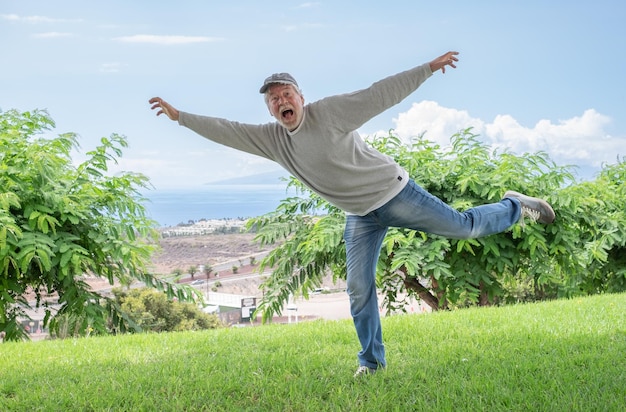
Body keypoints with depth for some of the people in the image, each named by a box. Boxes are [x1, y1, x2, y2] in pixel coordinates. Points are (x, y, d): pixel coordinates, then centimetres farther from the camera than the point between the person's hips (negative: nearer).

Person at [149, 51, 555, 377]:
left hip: (395, 193, -4)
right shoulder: (271, 137, -2)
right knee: (359, 288, 1)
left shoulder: (329, 111, -18)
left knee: (466, 227, 2)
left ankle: (515, 206, 30)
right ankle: (372, 361, 14)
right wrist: (180, 116, -5)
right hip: (360, 216, 5)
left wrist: (429, 67, -25)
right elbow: (226, 131, 0)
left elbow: (380, 94, -21)